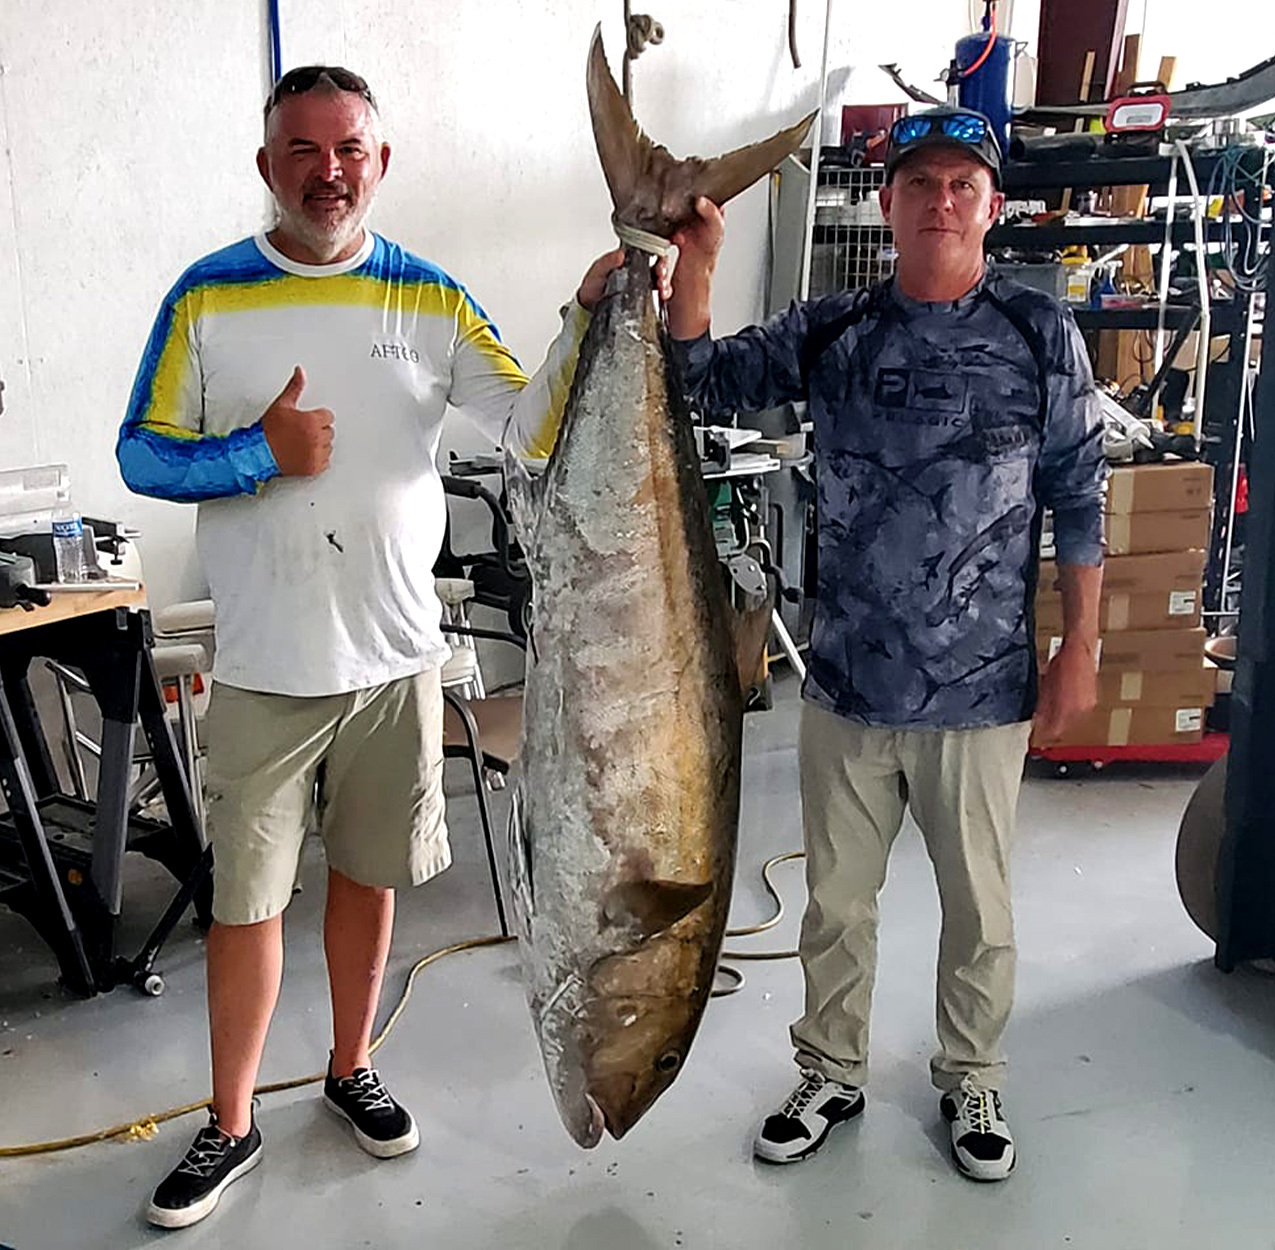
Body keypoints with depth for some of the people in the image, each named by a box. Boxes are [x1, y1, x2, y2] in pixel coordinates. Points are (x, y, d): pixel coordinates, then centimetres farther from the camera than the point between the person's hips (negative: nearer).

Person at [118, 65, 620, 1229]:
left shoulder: (430, 299, 0)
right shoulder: (209, 296, -3)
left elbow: (534, 431, -7)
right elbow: (140, 454, -2)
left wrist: (584, 322, -22)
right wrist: (260, 453, -17)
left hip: (396, 654, 2)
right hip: (265, 664, -1)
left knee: (367, 874, 16)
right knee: (247, 899, 6)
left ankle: (352, 1069, 37)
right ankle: (231, 1124, 25)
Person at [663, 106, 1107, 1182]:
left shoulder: (1040, 335, -4)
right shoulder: (830, 333, 1)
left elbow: (1079, 499, -1)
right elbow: (707, 383, -2)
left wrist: (1081, 648, -4)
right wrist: (694, 266, -17)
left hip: (984, 690, -1)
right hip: (848, 686, 2)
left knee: (979, 907, 15)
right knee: (837, 901, 16)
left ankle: (972, 1083, 37)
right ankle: (831, 1075, 36)